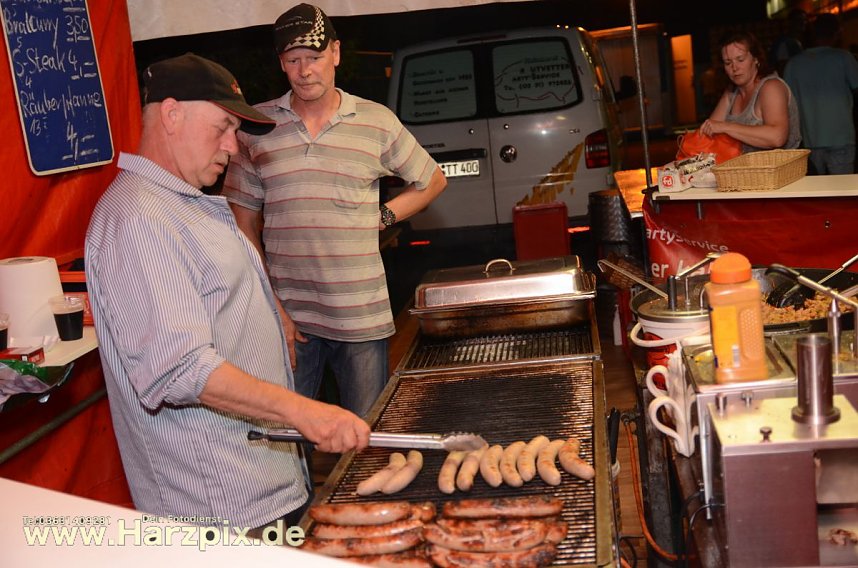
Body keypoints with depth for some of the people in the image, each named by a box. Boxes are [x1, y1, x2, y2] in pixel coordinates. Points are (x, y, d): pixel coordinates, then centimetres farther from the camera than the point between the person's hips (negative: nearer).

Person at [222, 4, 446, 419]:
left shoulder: (377, 121, 4)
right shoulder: (257, 126, 4)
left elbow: (432, 181, 17)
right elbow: (244, 223, 5)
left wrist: (382, 217, 2)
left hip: (362, 315, 0)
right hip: (288, 315, 0)